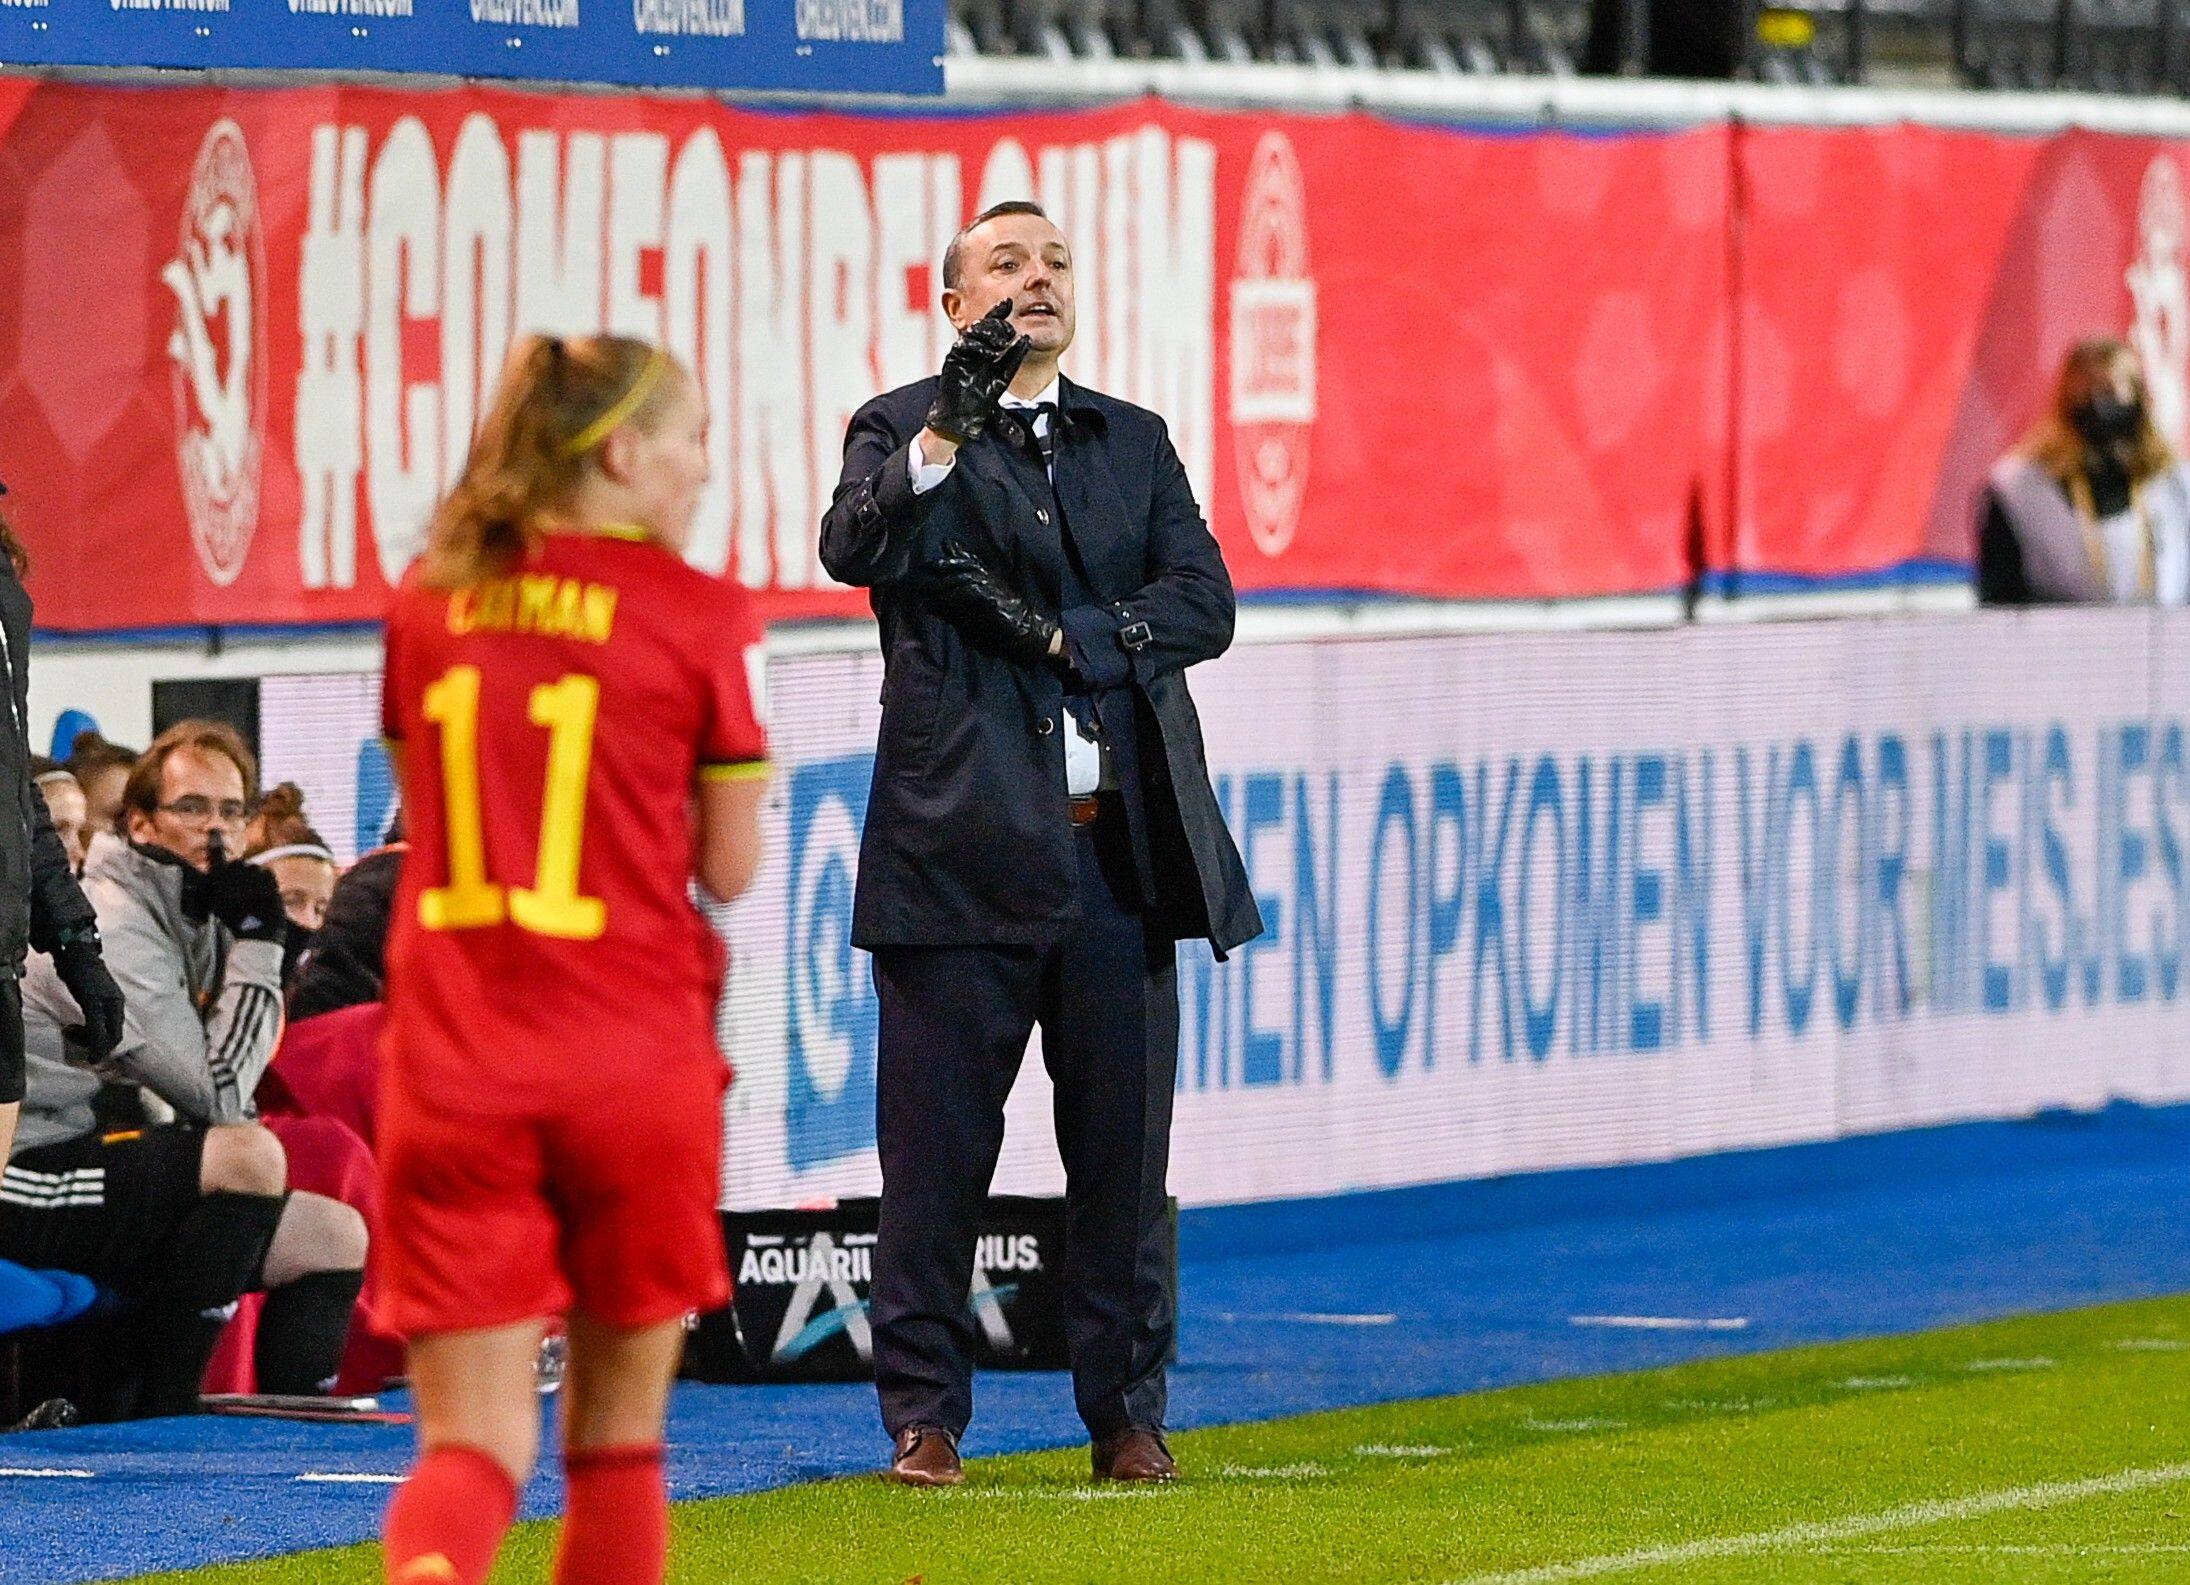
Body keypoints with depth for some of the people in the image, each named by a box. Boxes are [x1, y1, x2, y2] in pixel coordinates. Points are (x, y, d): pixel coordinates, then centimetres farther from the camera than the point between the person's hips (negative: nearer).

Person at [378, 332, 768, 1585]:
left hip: (452, 1077, 2)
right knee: (619, 1432, 14)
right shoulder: (697, 615, -5)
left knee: (471, 1444, -2)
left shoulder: (428, 602, 7)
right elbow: (732, 869, -1)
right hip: (634, 1065, -2)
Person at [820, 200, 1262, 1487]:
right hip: (963, 845, -3)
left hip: (1119, 847, 3)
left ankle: (1129, 1416, 13)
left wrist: (1065, 635, -9)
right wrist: (948, 432, -29)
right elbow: (859, 551, -16)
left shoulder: (1134, 443, 16)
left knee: (1124, 1149, 6)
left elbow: (1204, 600, 4)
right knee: (938, 1149, 0)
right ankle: (926, 1417, 6)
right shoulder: (901, 432, 4)